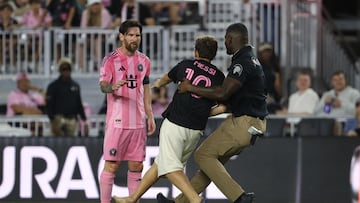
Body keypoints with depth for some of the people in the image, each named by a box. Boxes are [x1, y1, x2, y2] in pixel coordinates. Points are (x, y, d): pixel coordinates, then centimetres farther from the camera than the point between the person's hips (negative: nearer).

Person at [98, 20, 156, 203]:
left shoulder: (144, 61, 13)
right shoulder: (111, 59, -3)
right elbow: (102, 85, -12)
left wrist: (150, 116, 14)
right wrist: (112, 87, -36)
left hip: (138, 122, 5)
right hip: (117, 121, -5)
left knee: (136, 166, 5)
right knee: (111, 165, -6)